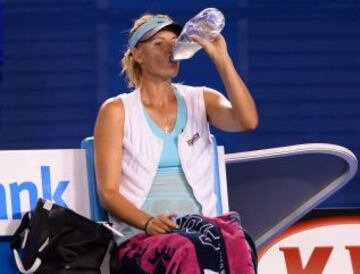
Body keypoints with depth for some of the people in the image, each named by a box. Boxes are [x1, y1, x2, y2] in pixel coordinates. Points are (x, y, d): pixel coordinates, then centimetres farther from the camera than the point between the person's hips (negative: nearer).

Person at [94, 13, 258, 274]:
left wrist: (221, 58, -11)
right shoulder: (117, 111, 7)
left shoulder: (201, 100, 14)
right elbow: (108, 192, 0)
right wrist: (148, 223, -18)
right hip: (140, 233, -3)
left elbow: (248, 121, -8)